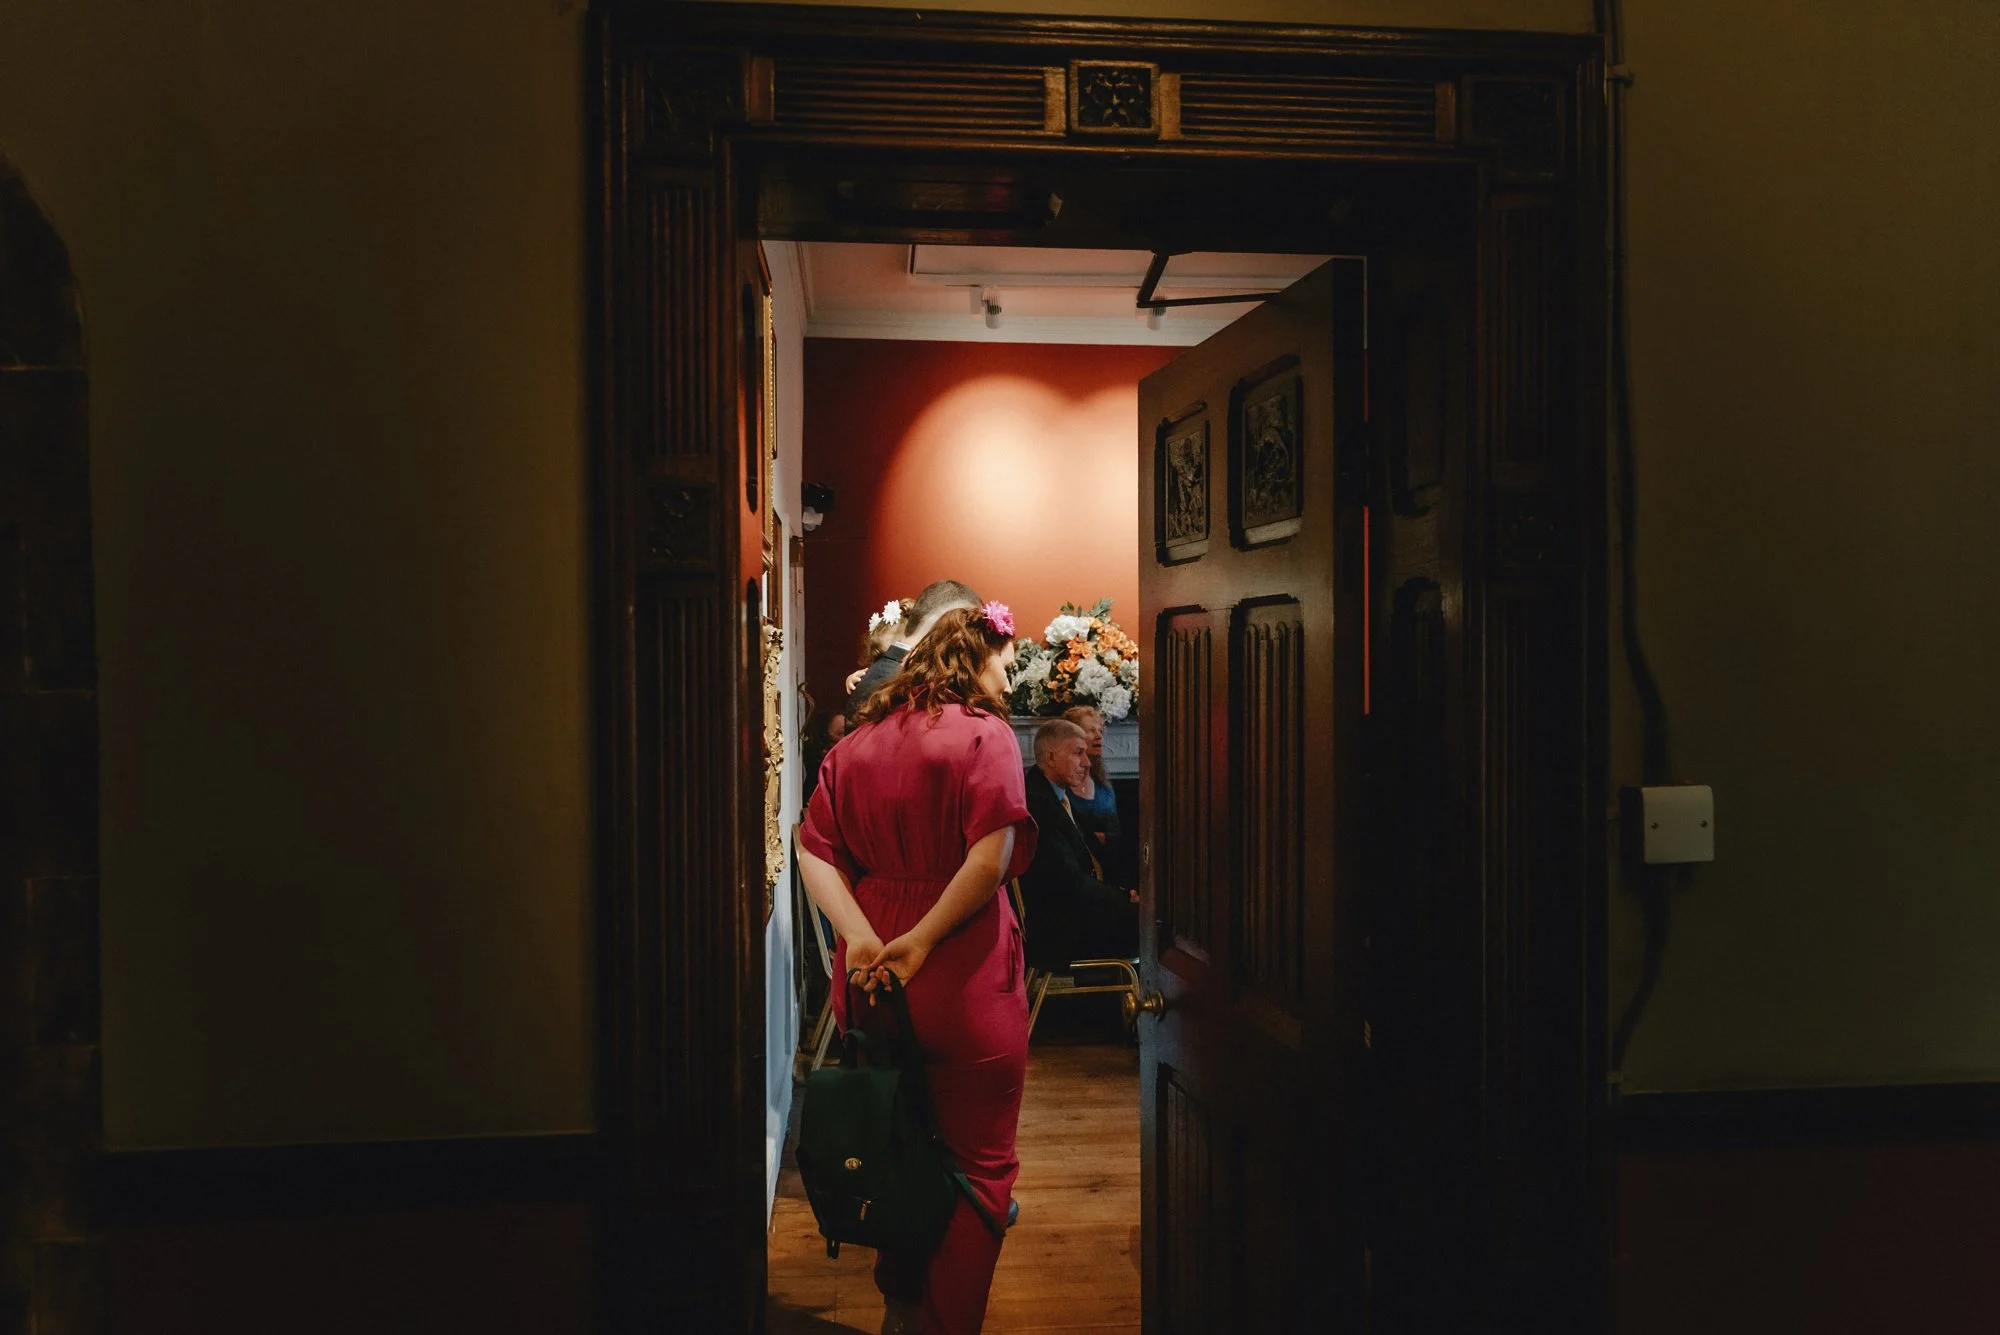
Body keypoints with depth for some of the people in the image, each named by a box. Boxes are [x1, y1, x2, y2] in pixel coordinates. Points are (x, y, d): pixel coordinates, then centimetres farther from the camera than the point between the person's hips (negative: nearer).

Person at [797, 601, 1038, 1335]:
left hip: (869, 975, 7)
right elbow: (991, 856, -23)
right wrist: (923, 938, -17)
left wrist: (861, 935, -14)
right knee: (980, 1167, 10)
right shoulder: (984, 734, -10)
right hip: (964, 981, -6)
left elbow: (814, 851, -4)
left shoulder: (855, 743, 8)